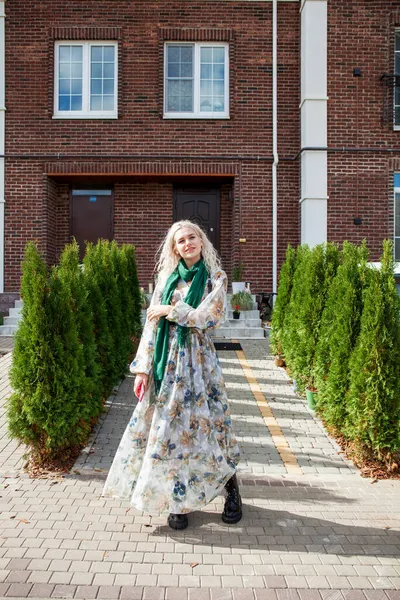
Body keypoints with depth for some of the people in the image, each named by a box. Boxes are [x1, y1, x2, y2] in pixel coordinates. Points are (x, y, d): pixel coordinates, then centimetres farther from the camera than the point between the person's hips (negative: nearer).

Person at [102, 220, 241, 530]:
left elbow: (208, 319, -12)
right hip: (166, 361, 4)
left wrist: (170, 310, -7)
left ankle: (231, 489, 26)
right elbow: (151, 325, 5)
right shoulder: (167, 278, 9)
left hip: (197, 361, -3)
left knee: (204, 424, 2)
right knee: (167, 427, 5)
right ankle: (178, 501, 21)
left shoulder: (215, 278, 0)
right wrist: (143, 368, -1)